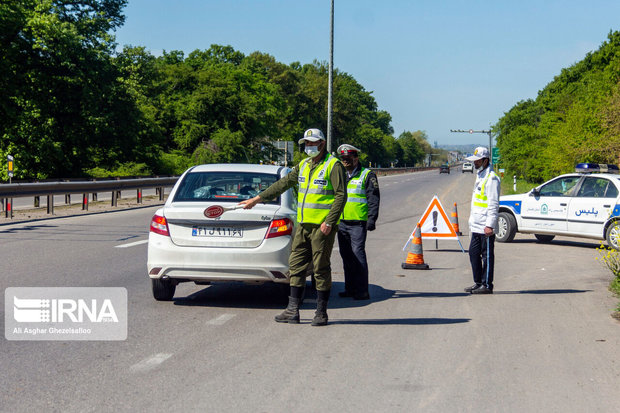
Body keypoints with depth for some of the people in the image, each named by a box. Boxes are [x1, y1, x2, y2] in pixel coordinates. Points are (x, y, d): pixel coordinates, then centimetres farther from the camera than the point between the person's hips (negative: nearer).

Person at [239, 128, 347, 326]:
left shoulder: (333, 165, -7)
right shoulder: (303, 165, 16)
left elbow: (341, 196, -12)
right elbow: (283, 184, 20)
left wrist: (329, 222, -19)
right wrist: (257, 198, 18)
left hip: (322, 226, -8)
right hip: (303, 225, 8)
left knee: (321, 268, -3)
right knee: (296, 265, 6)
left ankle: (321, 313, 6)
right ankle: (292, 311, 11)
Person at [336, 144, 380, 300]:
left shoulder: (367, 175, -1)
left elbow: (373, 199, -6)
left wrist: (371, 219, -15)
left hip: (358, 223, -7)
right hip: (341, 222, 7)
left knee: (358, 254, -11)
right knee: (346, 256, 8)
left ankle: (362, 291, -9)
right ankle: (350, 288, 16)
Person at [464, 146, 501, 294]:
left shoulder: (491, 178, -13)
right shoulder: (480, 176, 18)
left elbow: (493, 204, -18)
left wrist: (489, 225, -21)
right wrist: (472, 222, 23)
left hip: (486, 227, -10)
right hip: (476, 226, 10)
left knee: (487, 256, -2)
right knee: (474, 253, 13)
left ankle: (487, 285, 4)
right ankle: (478, 282, 21)